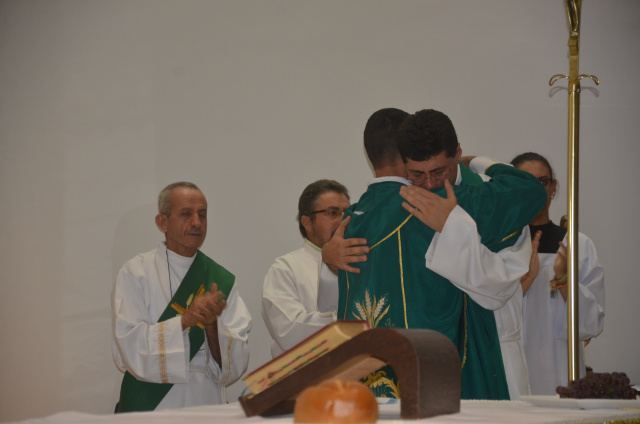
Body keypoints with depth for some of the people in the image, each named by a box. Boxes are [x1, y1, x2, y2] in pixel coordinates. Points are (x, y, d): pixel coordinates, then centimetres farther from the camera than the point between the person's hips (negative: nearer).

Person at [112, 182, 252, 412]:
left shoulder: (223, 281, 9)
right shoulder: (135, 274, 3)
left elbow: (236, 367, 4)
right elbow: (129, 349, -8)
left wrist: (212, 324, -12)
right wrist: (184, 320, -16)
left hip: (206, 406, 1)